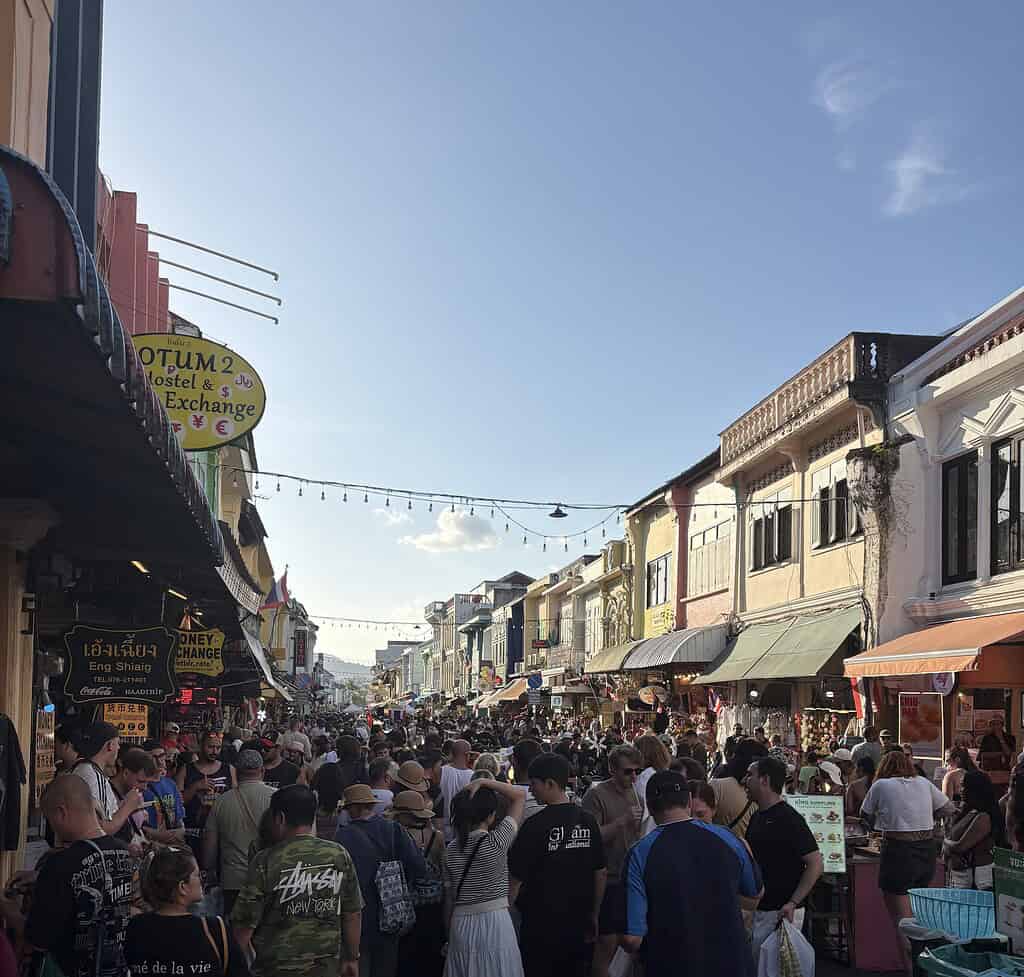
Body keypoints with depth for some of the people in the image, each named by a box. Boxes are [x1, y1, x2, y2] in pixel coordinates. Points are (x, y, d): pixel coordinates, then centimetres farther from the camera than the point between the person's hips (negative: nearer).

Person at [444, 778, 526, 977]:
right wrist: (483, 782, -9)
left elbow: (449, 897, 7)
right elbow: (520, 795, -7)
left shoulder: (451, 849, 1)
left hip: (461, 925, 5)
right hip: (495, 921, -4)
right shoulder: (497, 842, -13)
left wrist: (450, 934, 17)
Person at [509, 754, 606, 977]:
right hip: (579, 926, 5)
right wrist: (594, 916, 16)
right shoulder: (588, 821, 0)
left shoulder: (536, 825, -16)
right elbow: (601, 873, 7)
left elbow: (515, 879, -13)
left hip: (542, 927, -5)